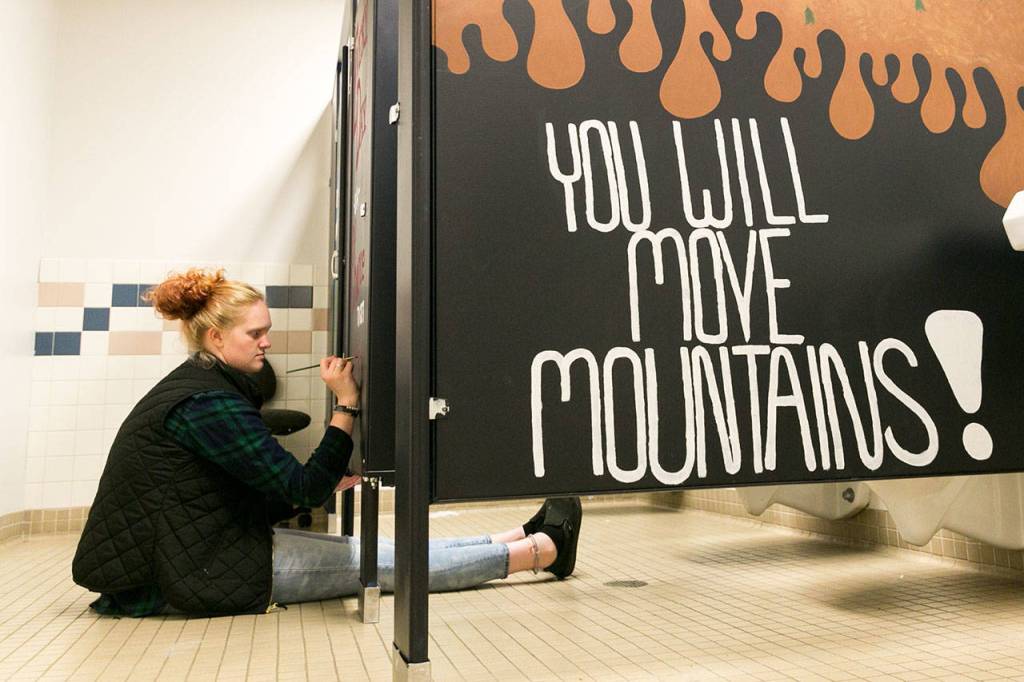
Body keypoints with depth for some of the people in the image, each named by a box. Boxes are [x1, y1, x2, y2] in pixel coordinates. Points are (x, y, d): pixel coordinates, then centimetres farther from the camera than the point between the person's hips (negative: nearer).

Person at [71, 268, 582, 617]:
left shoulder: (194, 387, 10)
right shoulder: (208, 403, -21)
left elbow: (260, 499, 13)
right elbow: (301, 488, -19)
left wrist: (331, 483, 7)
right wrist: (347, 403, -20)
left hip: (187, 555, 9)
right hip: (202, 574, -9)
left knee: (378, 553, 6)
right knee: (388, 563, -5)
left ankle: (522, 539, 12)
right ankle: (540, 549, 5)